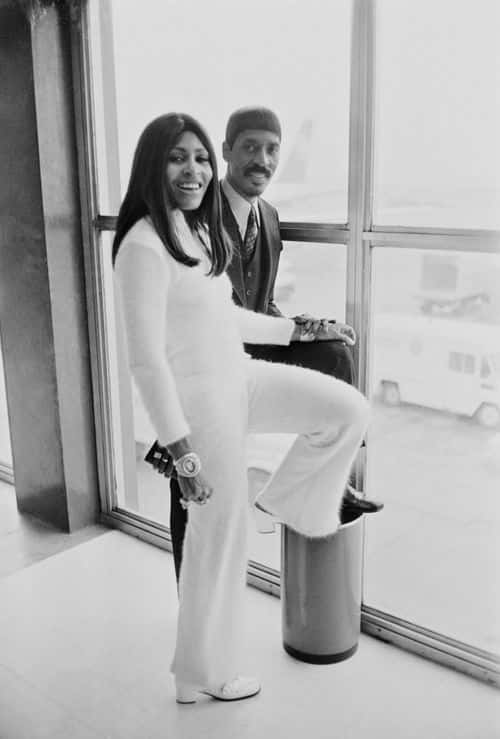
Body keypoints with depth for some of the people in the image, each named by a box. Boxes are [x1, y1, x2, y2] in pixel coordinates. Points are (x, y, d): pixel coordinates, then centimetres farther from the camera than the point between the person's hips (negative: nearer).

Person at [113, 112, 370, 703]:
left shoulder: (198, 231, 6)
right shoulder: (144, 245, -21)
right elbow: (145, 358, -23)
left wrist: (295, 329, 22)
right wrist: (181, 448, -22)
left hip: (239, 379, 8)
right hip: (200, 402, -8)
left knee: (349, 409, 5)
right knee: (219, 536, 6)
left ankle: (290, 500, 28)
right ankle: (204, 673, 30)